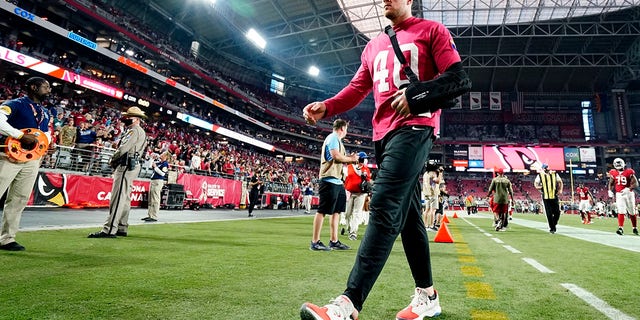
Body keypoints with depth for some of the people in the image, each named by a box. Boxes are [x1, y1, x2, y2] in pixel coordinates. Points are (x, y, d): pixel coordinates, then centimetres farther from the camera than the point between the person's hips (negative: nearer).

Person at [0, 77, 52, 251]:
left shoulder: (45, 113, 19)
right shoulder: (15, 104, -3)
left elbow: (47, 133, 26)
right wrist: (21, 135, -23)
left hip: (33, 158, 7)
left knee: (19, 200, 8)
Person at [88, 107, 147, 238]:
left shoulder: (135, 131, -10)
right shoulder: (135, 132, 24)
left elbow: (123, 148, -18)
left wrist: (112, 159, -2)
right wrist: (115, 161, 9)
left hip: (127, 166, -11)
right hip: (130, 166, 11)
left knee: (117, 199, -13)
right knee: (125, 198, 12)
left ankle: (109, 230, -15)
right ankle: (122, 228, 18)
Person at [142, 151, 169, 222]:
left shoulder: (165, 163, -8)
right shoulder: (159, 162, 16)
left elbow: (163, 173, -19)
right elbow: (152, 166, 33)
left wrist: (155, 167, -13)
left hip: (158, 181, -10)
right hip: (153, 181, 10)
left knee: (155, 200, -10)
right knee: (150, 200, 14)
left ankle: (154, 217, -9)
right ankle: (149, 215, 22)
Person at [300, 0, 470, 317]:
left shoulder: (431, 30, 8)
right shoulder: (373, 46, 26)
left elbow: (459, 80, -1)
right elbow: (357, 88, 17)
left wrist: (417, 94, -17)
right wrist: (326, 108, -1)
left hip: (414, 128, -7)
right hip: (382, 134, 7)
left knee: (383, 209, -21)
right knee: (407, 216, 9)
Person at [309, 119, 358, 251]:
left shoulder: (337, 139, 24)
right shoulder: (333, 138, -7)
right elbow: (336, 156, -20)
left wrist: (349, 158, 12)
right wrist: (350, 159, -6)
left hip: (337, 181, 11)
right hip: (330, 180, -11)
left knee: (336, 211, 12)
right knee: (322, 211, -6)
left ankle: (334, 241, 19)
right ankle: (315, 242, 0)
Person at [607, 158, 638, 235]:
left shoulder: (629, 172, -7)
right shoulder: (613, 173, 3)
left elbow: (636, 184, -10)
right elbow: (611, 183, 15)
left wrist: (628, 189, -25)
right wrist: (610, 191, 0)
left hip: (629, 193, -1)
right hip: (619, 194, 1)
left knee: (632, 212, 11)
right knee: (621, 211, -8)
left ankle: (635, 228, 26)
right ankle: (620, 229, -12)